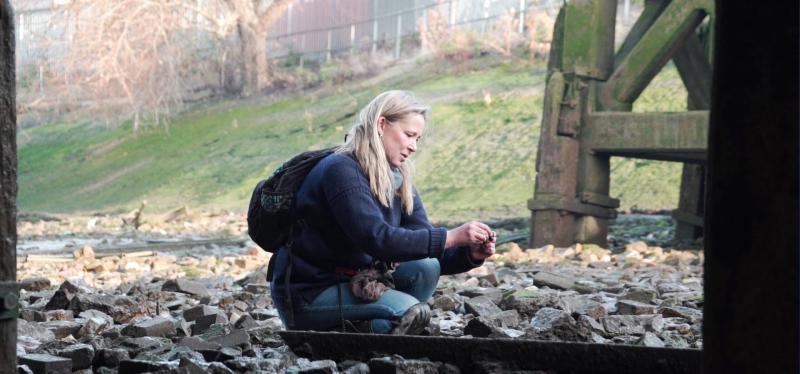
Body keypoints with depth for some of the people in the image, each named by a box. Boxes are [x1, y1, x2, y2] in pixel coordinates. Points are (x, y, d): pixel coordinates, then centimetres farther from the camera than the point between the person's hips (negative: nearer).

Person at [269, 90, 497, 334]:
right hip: (308, 295, -8)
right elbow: (377, 239, -30)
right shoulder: (340, 170, -18)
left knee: (425, 267, -14)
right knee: (412, 312, -24)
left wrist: (470, 254, -18)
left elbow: (431, 256, 3)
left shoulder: (398, 181, 7)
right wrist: (452, 237, -31)